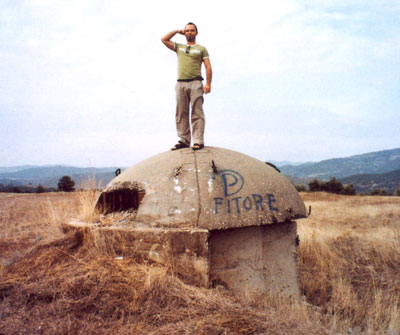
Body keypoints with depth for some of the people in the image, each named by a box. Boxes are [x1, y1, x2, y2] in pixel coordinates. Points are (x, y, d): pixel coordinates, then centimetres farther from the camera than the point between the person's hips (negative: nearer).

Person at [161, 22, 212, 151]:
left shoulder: (201, 49, 15)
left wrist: (208, 83, -7)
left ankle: (198, 141, -13)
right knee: (181, 113, -2)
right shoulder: (179, 47, 24)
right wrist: (177, 31, 21)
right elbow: (164, 39, 17)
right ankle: (184, 140, -1)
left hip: (195, 83, -3)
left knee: (197, 113, -10)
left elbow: (208, 67, 6)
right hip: (180, 83, 4)